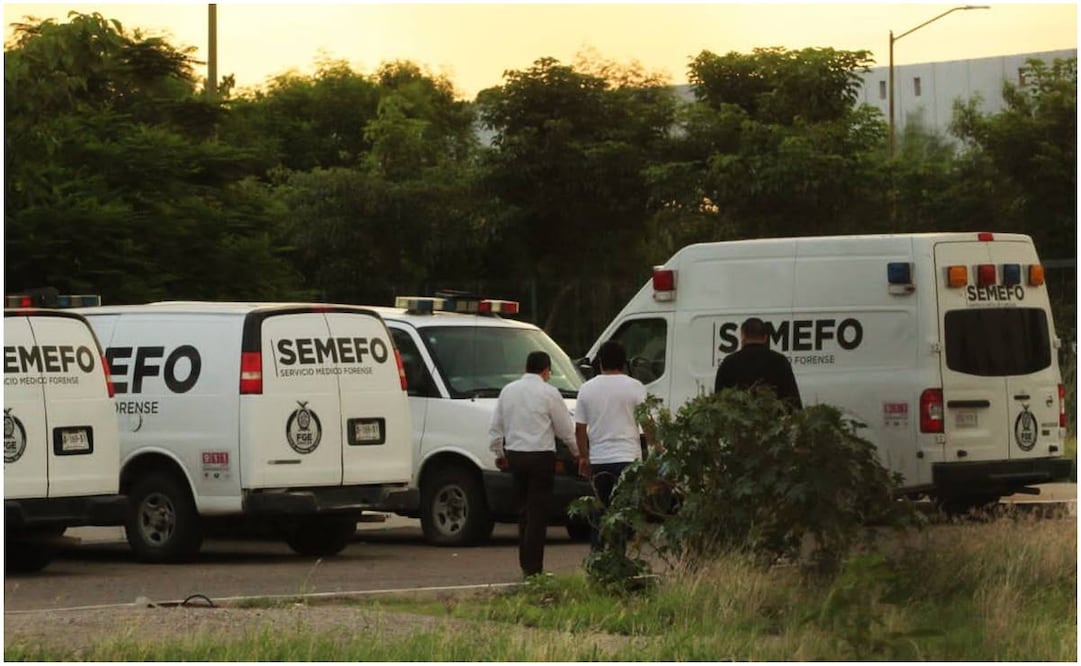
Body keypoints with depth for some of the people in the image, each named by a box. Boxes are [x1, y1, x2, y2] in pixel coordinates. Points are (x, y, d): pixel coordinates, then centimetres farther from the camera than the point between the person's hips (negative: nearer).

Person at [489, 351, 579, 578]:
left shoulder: (508, 391, 8)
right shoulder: (549, 393, -7)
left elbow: (496, 428, 13)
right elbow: (566, 429, -1)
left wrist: (499, 453, 27)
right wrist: (578, 452, 15)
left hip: (514, 455, 5)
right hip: (540, 456, -5)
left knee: (524, 509, 14)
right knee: (537, 512, -2)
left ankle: (526, 565, 16)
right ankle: (533, 567, -4)